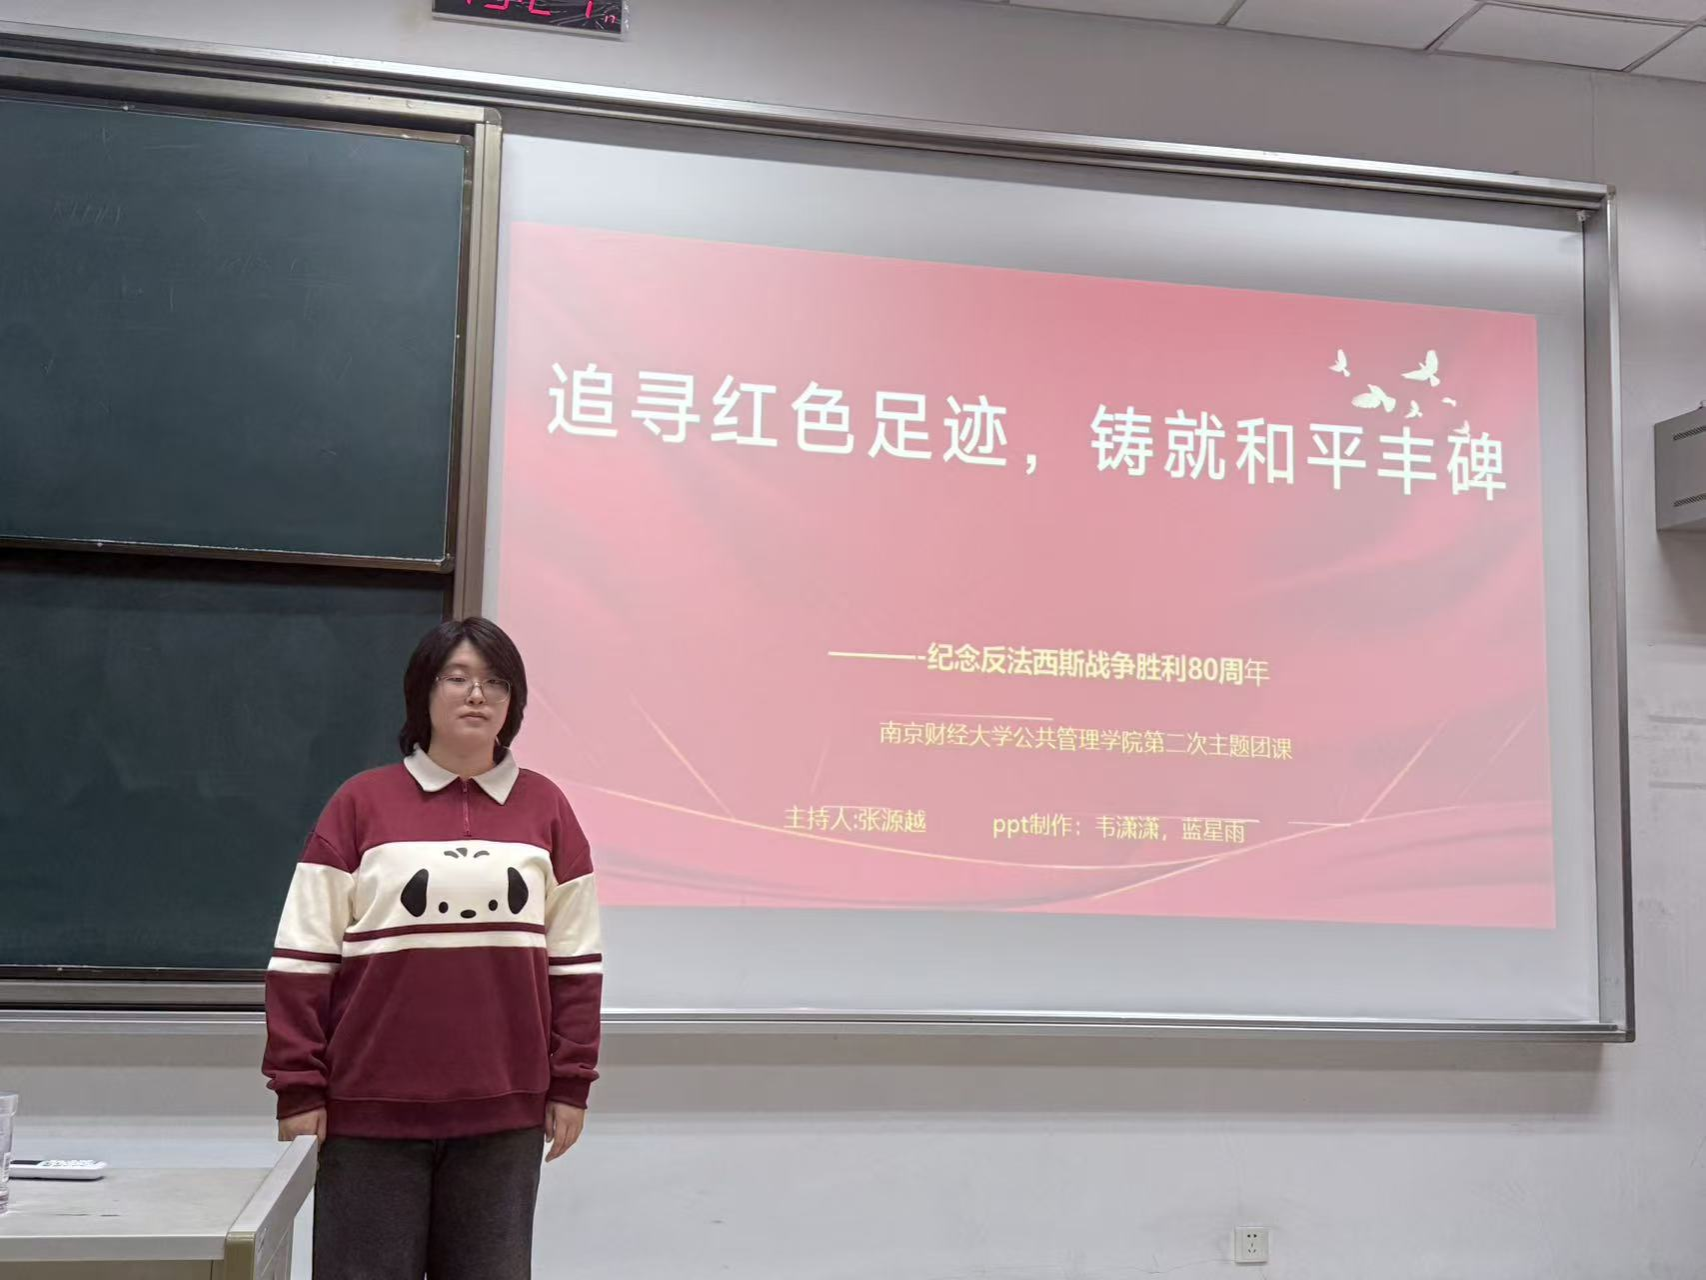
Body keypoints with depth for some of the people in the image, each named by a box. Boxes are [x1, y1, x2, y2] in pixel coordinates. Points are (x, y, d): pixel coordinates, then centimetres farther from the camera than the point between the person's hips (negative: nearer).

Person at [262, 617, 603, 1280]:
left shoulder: (546, 807, 6)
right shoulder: (361, 803, 0)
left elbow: (576, 961, 7)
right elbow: (304, 957, -1)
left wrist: (571, 1083, 4)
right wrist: (297, 1088, -5)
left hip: (505, 1110, 2)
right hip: (373, 1107, -2)